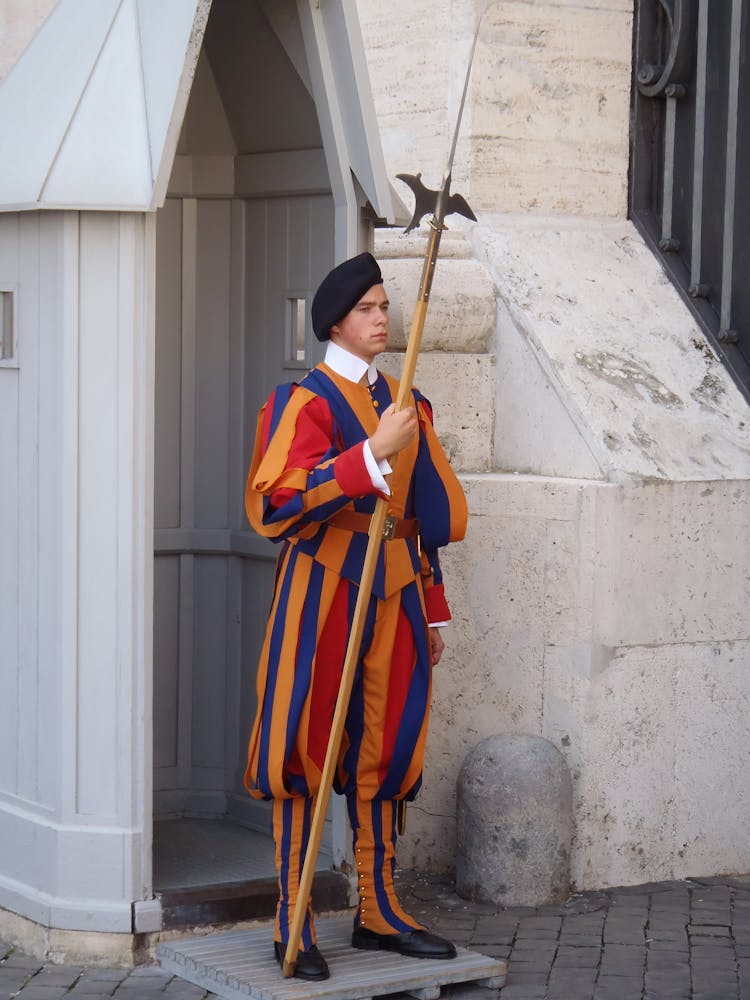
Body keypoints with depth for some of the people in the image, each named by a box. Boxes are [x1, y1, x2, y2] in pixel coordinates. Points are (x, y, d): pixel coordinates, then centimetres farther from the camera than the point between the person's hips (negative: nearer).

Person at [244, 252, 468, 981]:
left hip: (392, 593, 6)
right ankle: (294, 926, 3)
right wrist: (373, 453, -27)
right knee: (305, 753, -3)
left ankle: (379, 912, 19)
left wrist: (433, 611, 18)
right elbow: (276, 500, -21)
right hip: (323, 588, -6)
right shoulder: (305, 400, -7)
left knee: (383, 753, 10)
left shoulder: (401, 403, 14)